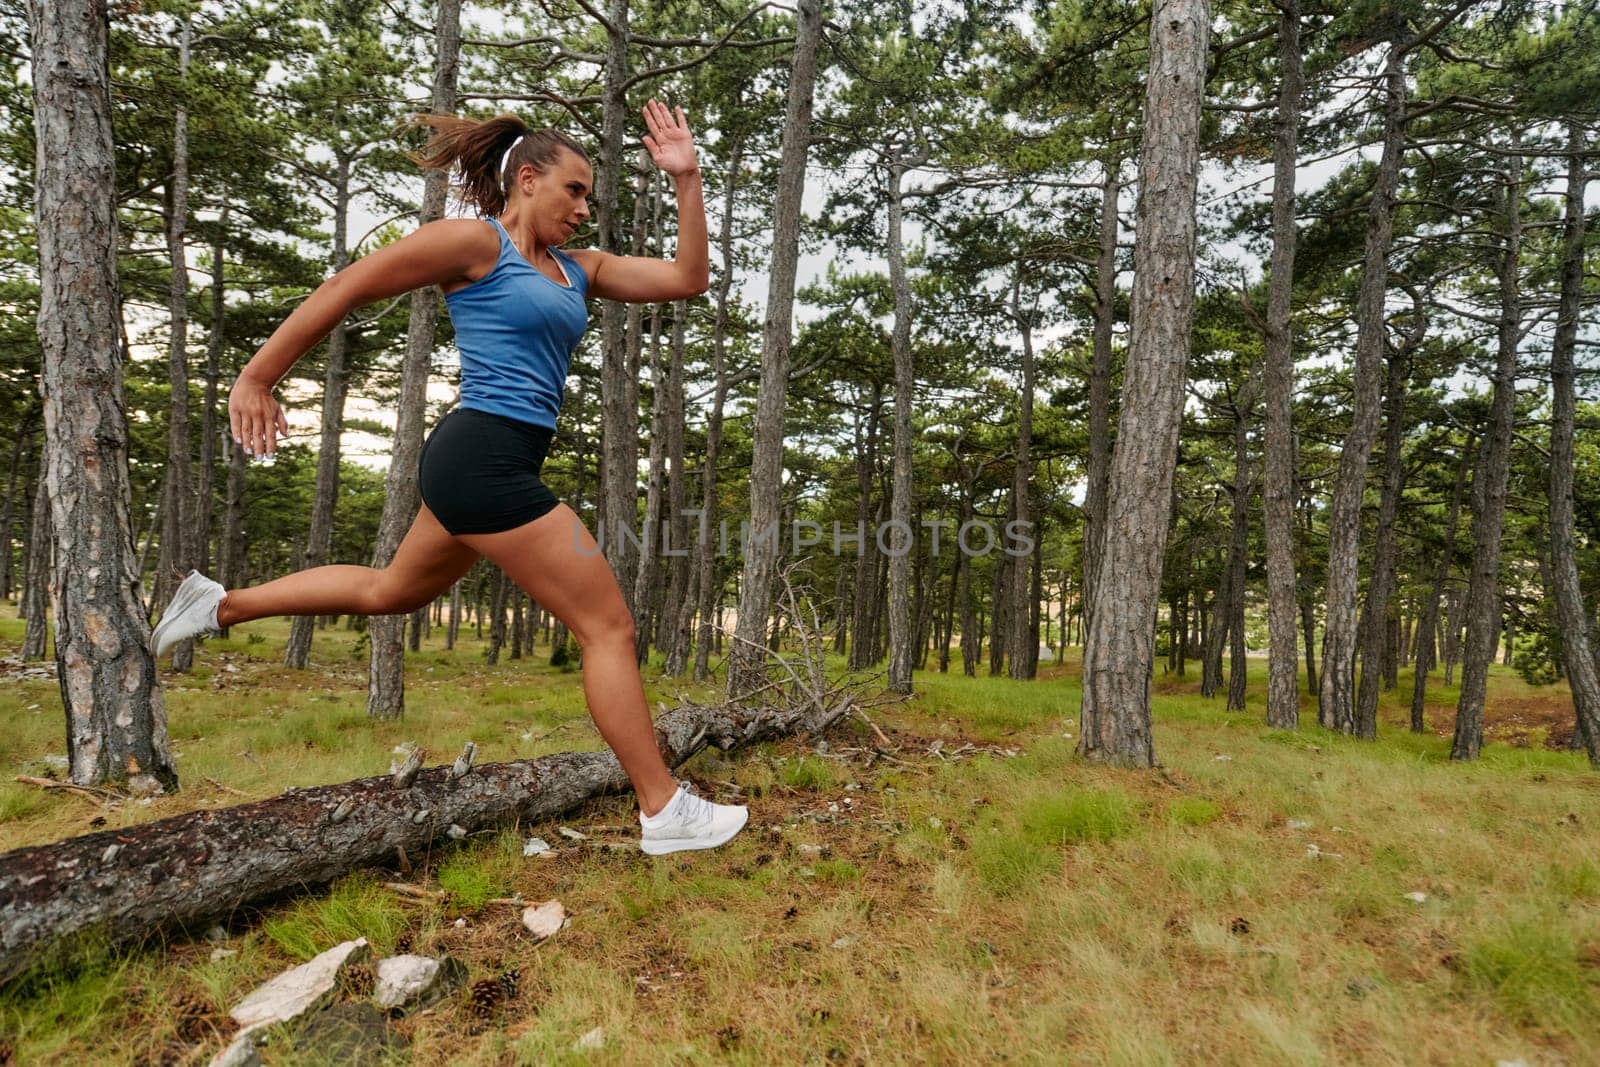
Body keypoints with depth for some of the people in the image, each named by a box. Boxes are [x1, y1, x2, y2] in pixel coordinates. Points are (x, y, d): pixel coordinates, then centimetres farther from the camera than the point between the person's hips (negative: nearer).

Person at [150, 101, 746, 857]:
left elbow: (687, 279, 13)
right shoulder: (474, 240, -5)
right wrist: (255, 379, -3)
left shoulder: (576, 268, 17)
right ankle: (665, 812, 2)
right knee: (609, 626, -7)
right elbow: (343, 291, -3)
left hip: (487, 464, 10)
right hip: (484, 459, -10)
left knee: (389, 593, 28)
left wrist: (687, 180, 8)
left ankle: (221, 605, 44)